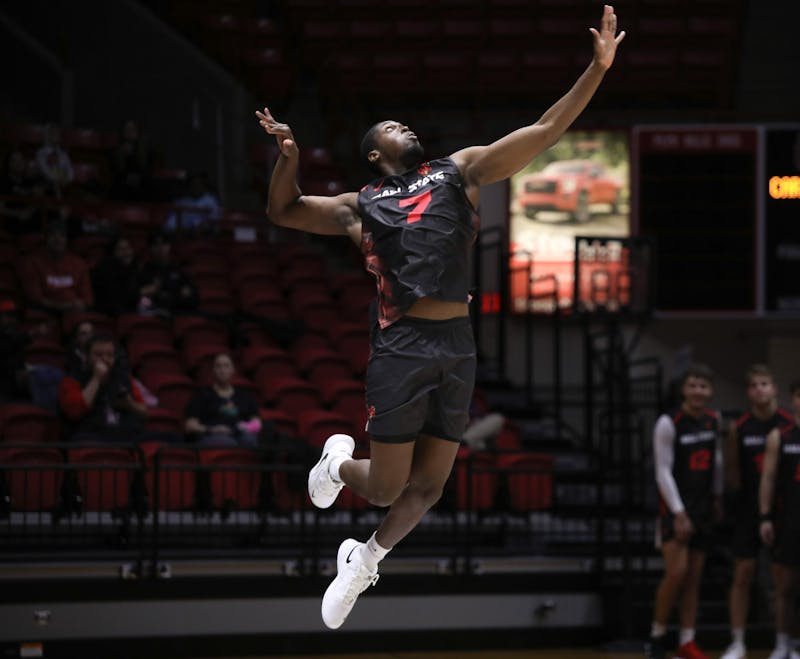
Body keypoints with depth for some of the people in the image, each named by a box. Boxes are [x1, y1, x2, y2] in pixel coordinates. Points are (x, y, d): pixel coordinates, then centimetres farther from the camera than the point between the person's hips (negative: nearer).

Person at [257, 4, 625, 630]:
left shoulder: (459, 171, 15)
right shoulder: (362, 206, 13)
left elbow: (545, 131, 10)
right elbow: (284, 211, 22)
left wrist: (598, 69, 3)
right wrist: (288, 156, 2)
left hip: (458, 346, 2)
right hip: (401, 346, -2)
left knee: (428, 485, 8)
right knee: (386, 488, -1)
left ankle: (365, 561, 32)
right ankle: (339, 462, 33)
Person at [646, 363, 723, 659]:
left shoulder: (714, 420, 5)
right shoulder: (669, 424, -13)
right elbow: (663, 472, -14)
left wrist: (718, 496, 18)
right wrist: (678, 513, -19)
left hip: (703, 509, 6)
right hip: (674, 508, -6)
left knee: (694, 577, 5)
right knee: (676, 572, -15)